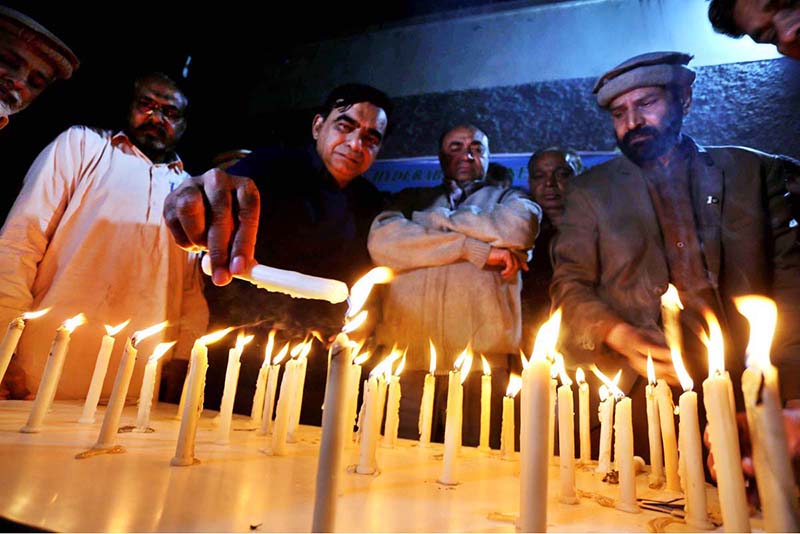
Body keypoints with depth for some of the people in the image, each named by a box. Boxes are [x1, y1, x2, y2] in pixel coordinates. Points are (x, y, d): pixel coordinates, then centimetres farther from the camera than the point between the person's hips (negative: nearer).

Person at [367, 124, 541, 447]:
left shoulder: (510, 199, 20)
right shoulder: (413, 199, 20)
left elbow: (518, 227, -5)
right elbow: (381, 241, -1)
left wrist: (435, 220, 3)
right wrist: (475, 250, -6)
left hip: (480, 355, 0)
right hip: (407, 351, 1)